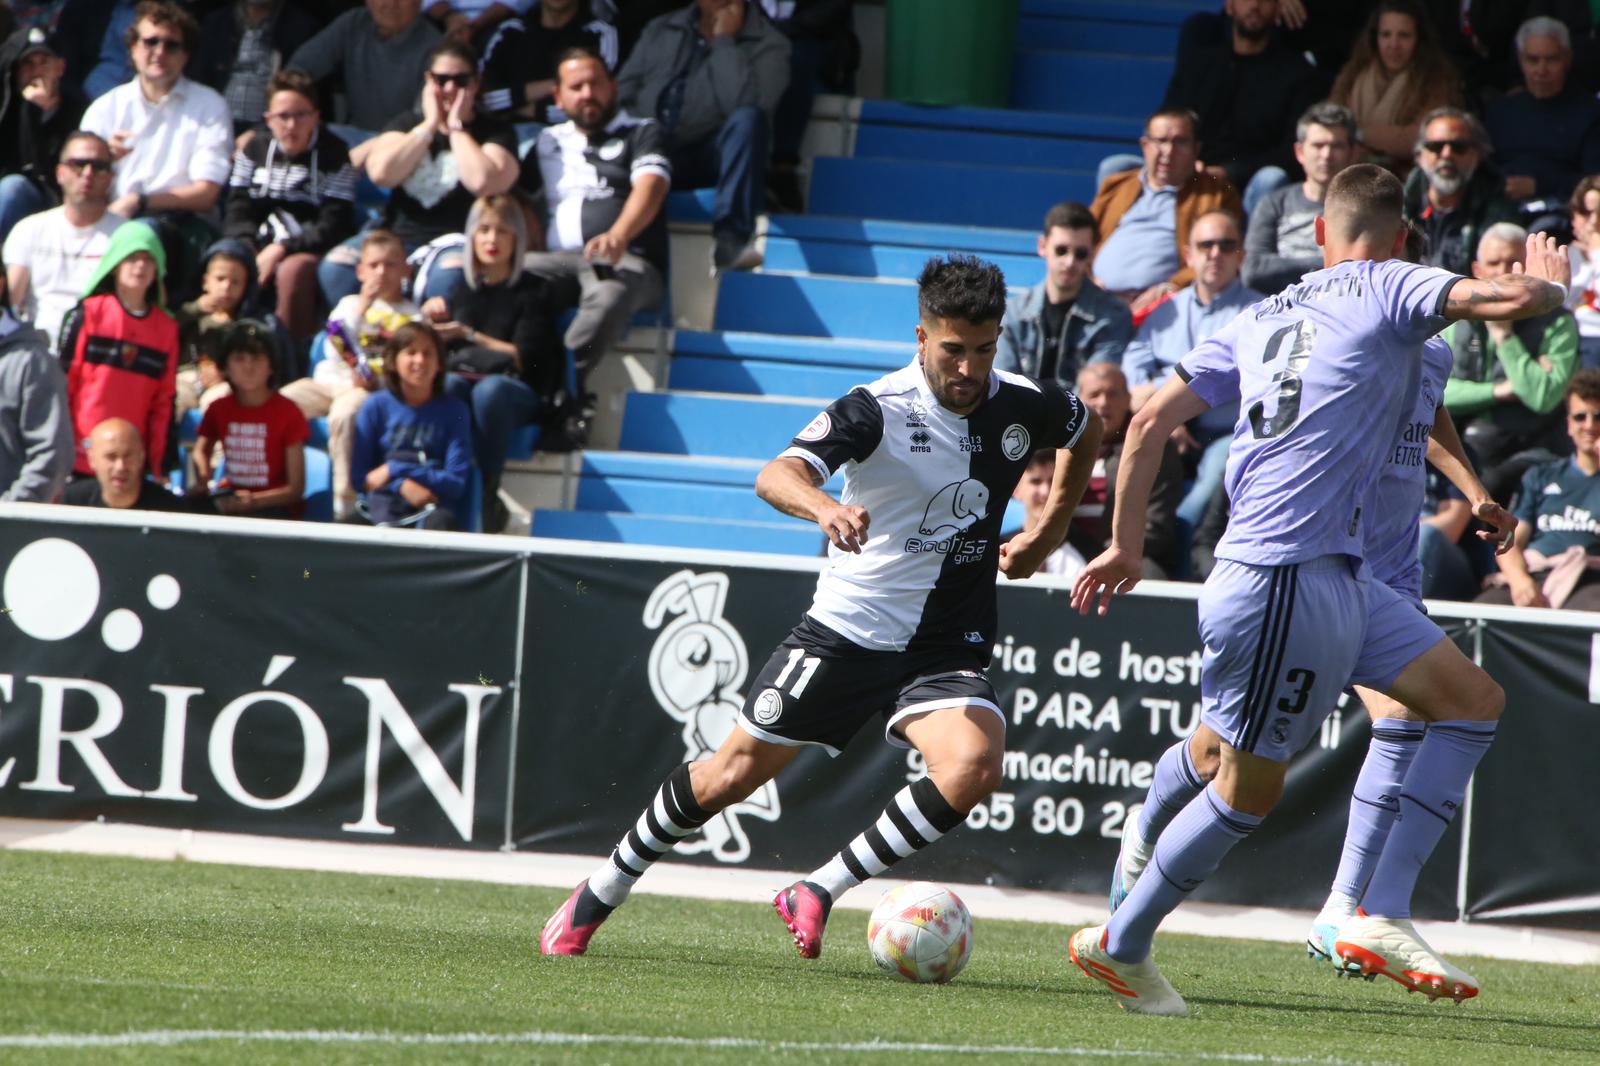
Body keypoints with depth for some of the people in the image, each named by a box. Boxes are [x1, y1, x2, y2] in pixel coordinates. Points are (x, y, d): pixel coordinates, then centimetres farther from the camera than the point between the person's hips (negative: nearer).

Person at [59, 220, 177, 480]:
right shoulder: (88, 314, 0)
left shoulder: (167, 329, 9)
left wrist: (158, 466, 7)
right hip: (79, 460, -3)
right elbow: (62, 381, 0)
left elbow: (164, 402, 10)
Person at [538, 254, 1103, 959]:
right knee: (731, 775, 4)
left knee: (974, 766, -27)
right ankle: (600, 894, 28)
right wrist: (824, 508, -57)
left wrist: (1046, 535, 16)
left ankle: (820, 891, -12)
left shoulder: (1026, 407, -6)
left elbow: (1087, 428, 20)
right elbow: (776, 475, -35)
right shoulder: (877, 409, -19)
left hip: (946, 648, 2)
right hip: (846, 629, -2)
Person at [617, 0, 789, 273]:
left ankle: (729, 240, -43)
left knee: (748, 120, -34)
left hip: (712, 158, -2)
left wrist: (724, 41, -11)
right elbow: (621, 95, 11)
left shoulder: (767, 44, 1)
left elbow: (744, 104, -18)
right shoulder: (661, 31, 17)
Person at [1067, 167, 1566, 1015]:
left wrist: (1126, 544, 22)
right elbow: (1514, 299, -16)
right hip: (1288, 573, -9)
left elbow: (1151, 420, 15)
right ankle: (1121, 944, 13)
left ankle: (1381, 915, 1)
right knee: (1251, 786, 1)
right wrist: (1551, 282, 8)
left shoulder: (1263, 318, 17)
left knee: (1474, 700, 8)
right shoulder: (1388, 290, -3)